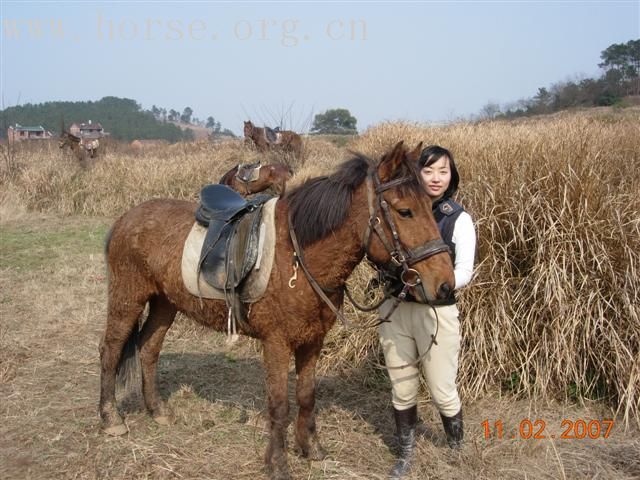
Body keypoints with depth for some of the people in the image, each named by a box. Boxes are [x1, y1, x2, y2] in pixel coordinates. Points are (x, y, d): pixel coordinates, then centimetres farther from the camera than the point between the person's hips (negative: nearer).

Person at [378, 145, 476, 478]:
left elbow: (464, 272, -12)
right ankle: (406, 453, 33)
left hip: (437, 312, -3)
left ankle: (458, 450, 34)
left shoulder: (459, 219, -6)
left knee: (442, 390, 6)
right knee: (402, 388, 13)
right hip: (395, 309, 3)